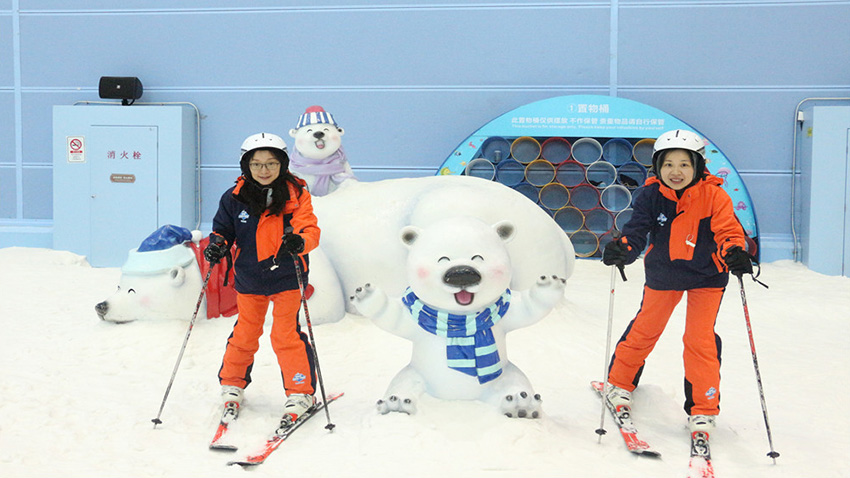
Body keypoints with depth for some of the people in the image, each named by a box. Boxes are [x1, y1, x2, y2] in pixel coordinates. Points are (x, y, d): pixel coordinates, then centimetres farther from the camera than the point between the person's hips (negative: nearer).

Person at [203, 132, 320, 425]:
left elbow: (311, 230, -14)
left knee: (286, 335, -5)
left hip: (286, 277, -3)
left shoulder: (296, 195, -9)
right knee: (245, 334, 13)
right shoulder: (234, 198, -2)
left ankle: (301, 392, 8)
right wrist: (217, 246, -12)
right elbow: (223, 230, 9)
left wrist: (299, 241, -36)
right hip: (248, 278, 3)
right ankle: (232, 385, 33)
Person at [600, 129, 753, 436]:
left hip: (705, 276, -2)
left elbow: (729, 231, -18)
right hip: (662, 274, 2)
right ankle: (619, 382, 35)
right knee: (644, 329, 14)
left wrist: (735, 253, -40)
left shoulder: (713, 197, -17)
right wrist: (622, 249, -37)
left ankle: (703, 408, 8)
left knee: (700, 338, -8)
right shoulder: (652, 196, -13)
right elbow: (637, 230, -16)